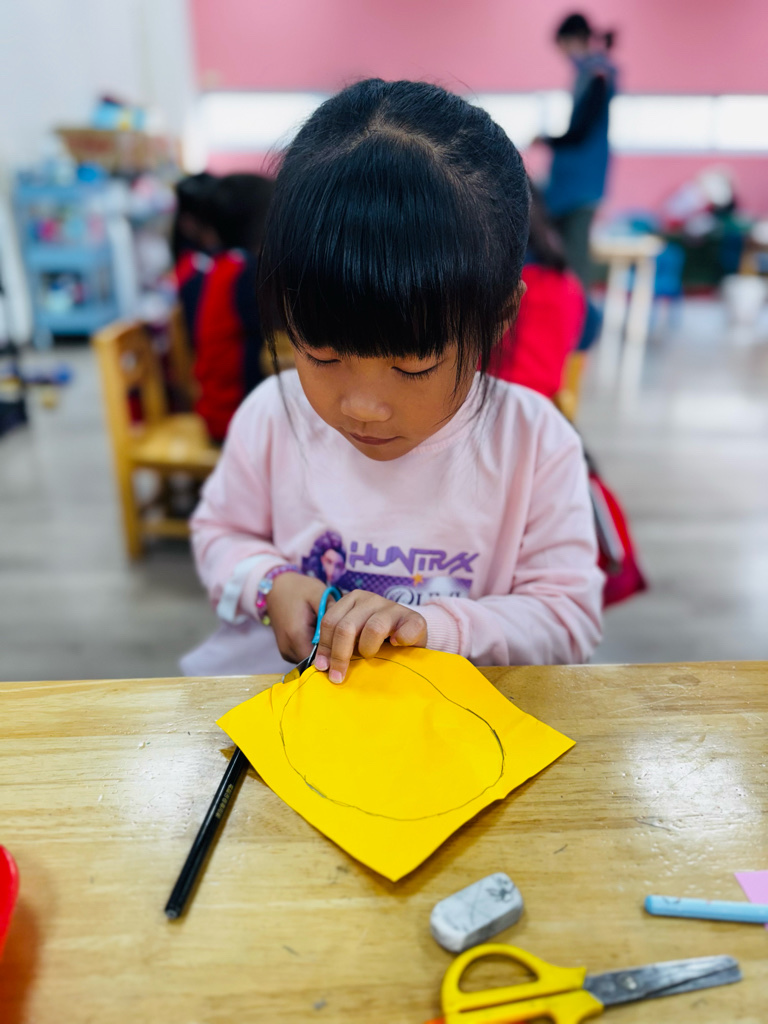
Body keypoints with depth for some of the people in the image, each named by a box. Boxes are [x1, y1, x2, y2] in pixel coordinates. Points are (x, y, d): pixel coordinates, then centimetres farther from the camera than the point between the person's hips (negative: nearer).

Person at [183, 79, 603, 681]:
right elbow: (221, 533, 8)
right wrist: (272, 584, -12)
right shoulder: (274, 417, -6)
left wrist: (433, 625, -23)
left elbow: (570, 620, -9)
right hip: (286, 678, 3)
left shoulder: (535, 443, -13)